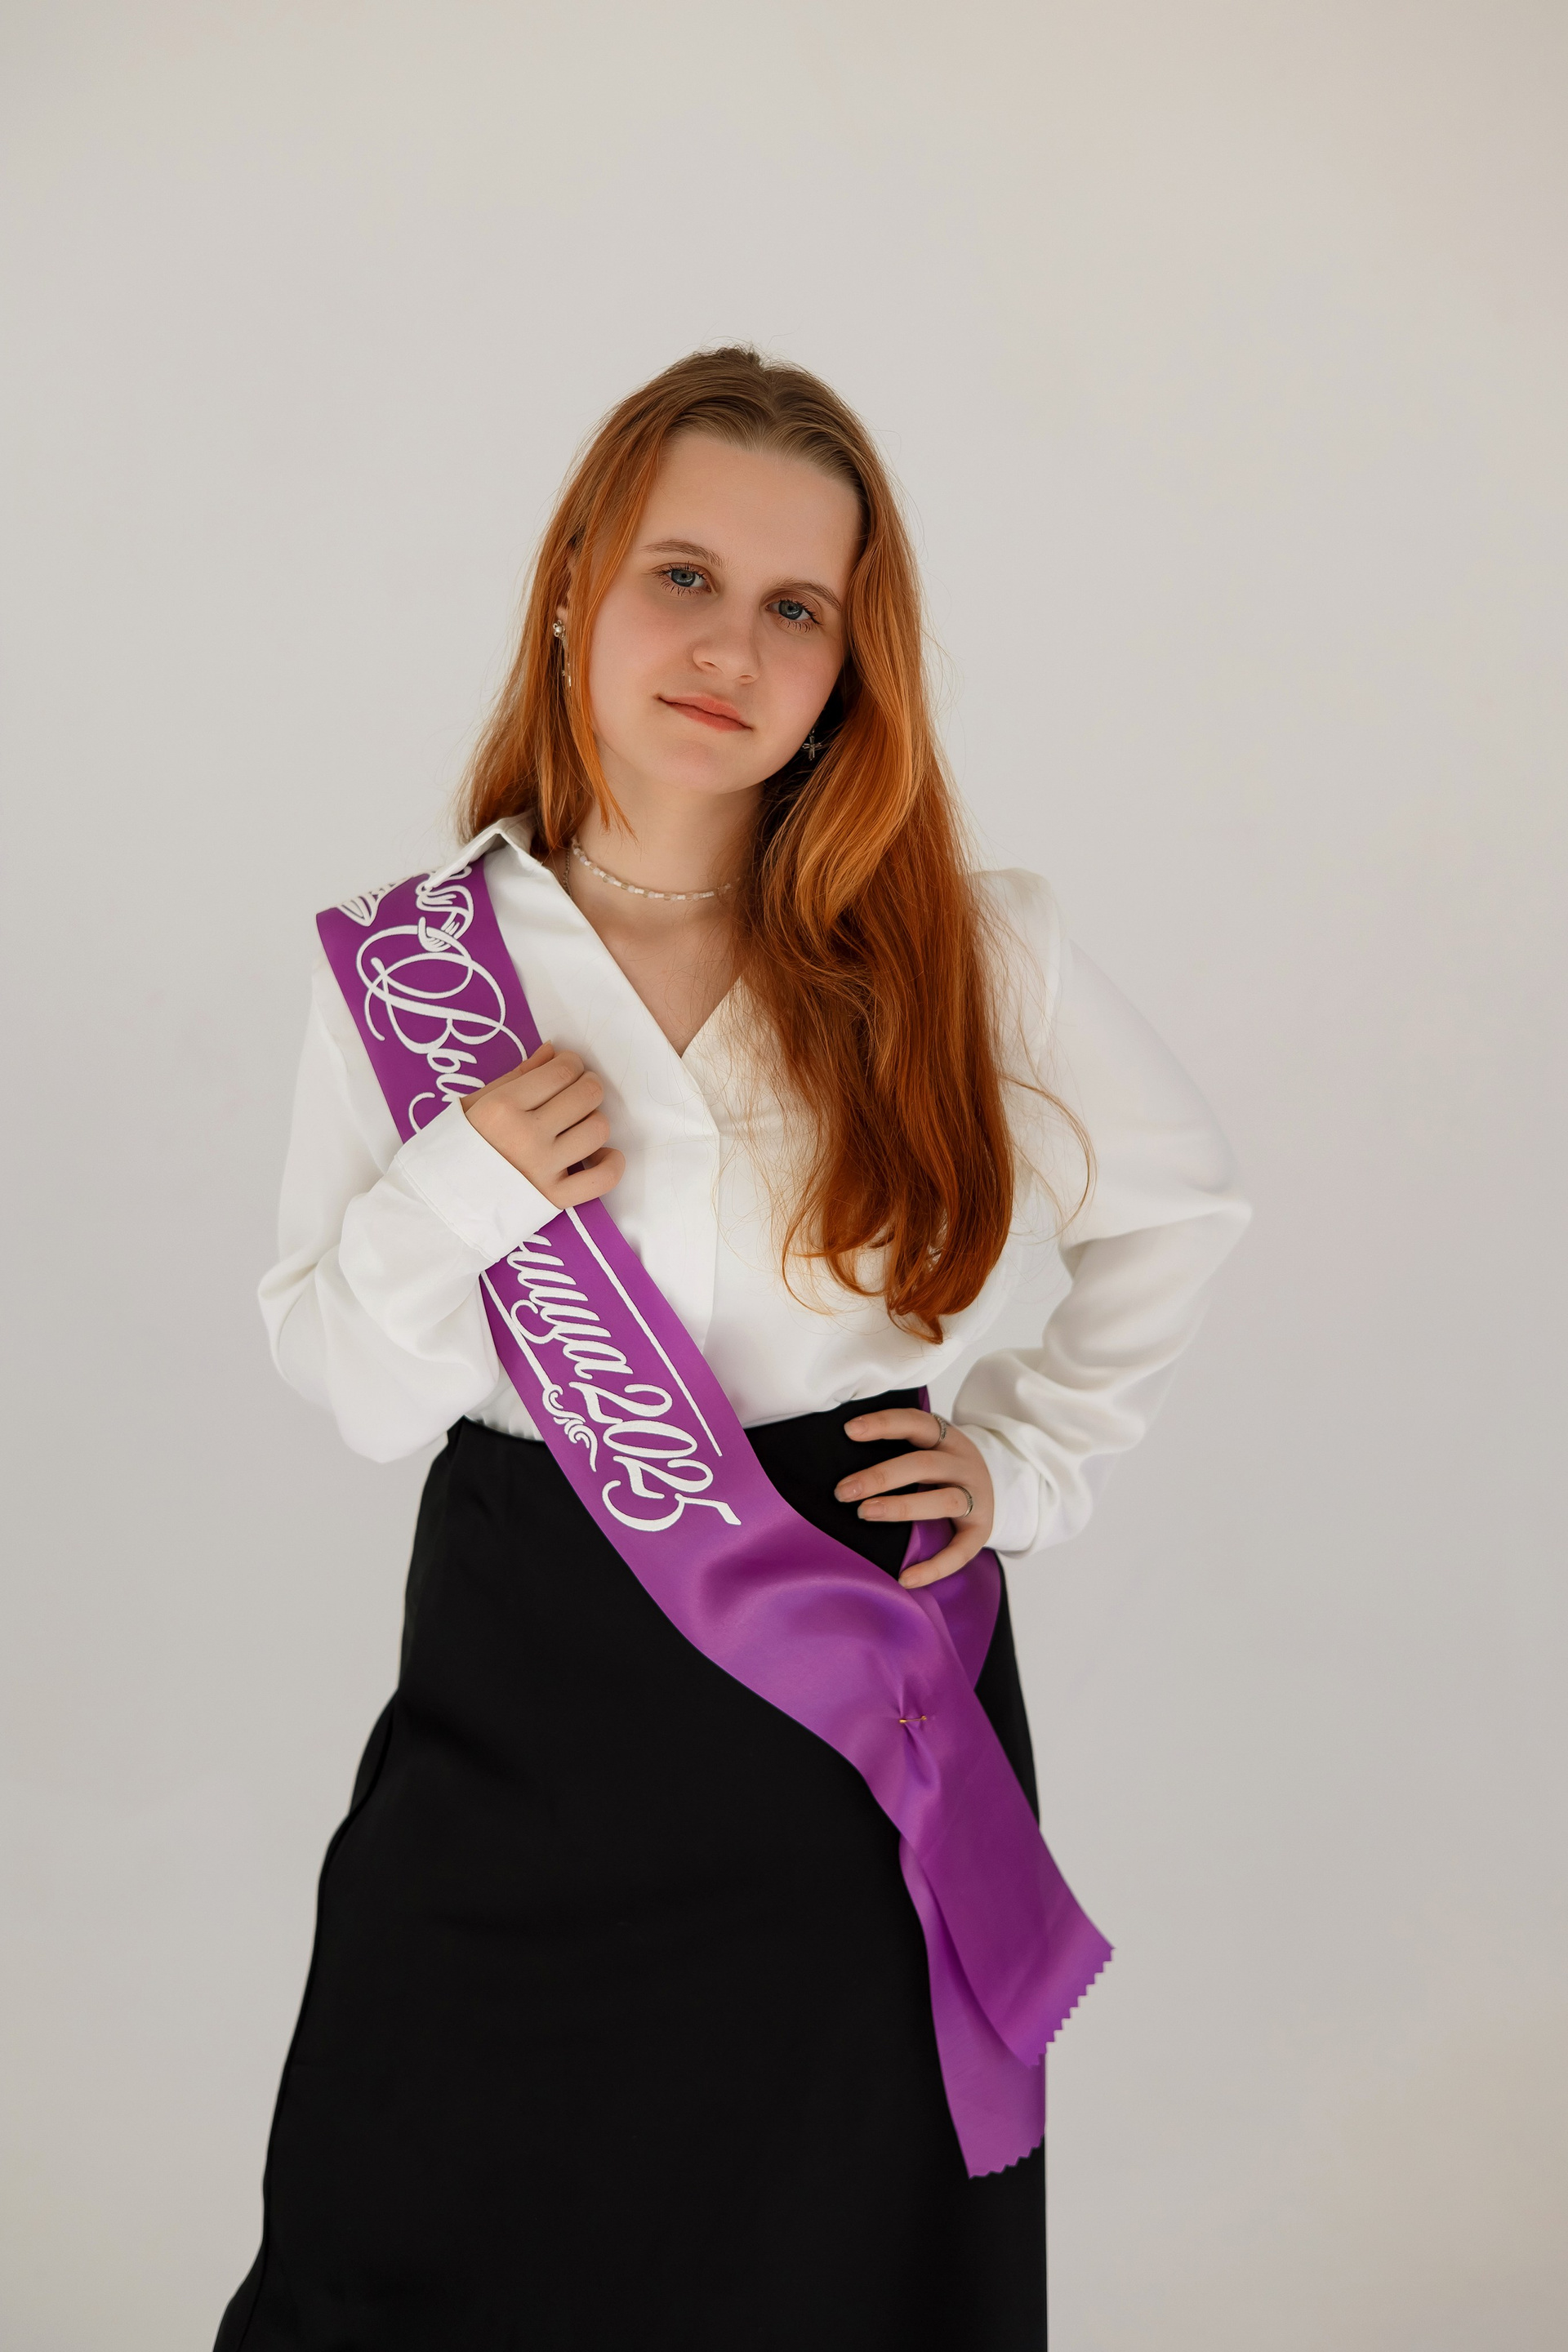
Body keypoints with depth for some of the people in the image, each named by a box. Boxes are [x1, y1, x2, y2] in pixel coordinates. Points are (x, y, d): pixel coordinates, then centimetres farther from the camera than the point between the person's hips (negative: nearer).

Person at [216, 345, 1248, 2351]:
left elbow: (1175, 1204, 11)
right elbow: (352, 1398, -1)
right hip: (519, 1682, 0)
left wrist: (1032, 1456, 1)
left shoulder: (961, 949, -4)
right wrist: (451, 1202, -19)